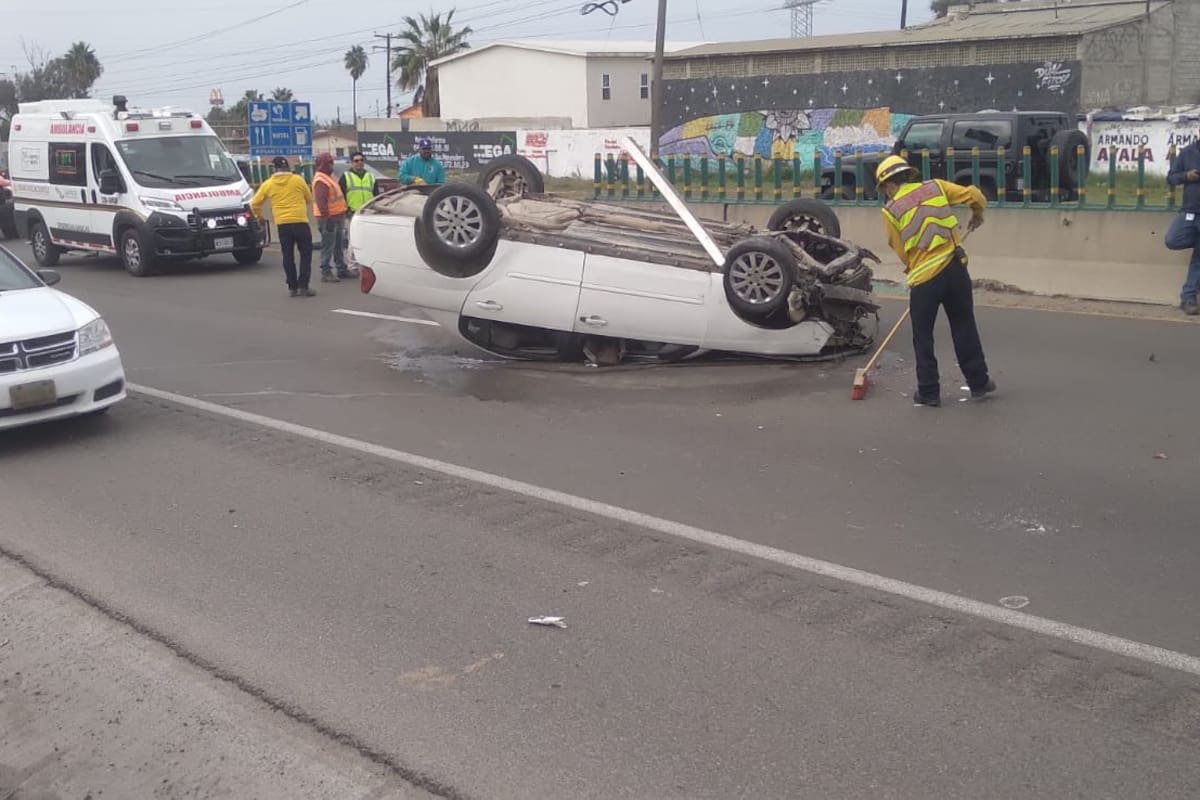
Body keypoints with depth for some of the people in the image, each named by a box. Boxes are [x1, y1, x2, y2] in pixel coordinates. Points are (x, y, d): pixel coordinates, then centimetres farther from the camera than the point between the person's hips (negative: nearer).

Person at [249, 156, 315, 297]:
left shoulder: (268, 184, 4)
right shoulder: (298, 180, 0)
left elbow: (255, 204, 9)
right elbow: (309, 198, 11)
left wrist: (259, 216, 28)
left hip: (282, 224, 2)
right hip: (300, 222, -2)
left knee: (288, 256, 10)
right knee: (305, 254, 4)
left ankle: (292, 287, 10)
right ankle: (303, 286, -3)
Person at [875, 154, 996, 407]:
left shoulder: (890, 210, -1)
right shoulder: (935, 187, 5)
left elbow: (902, 252, 4)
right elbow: (976, 196, 4)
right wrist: (977, 214, 26)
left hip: (923, 277, -3)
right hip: (955, 268, 3)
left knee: (923, 337, 10)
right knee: (965, 329, 16)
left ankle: (928, 392, 13)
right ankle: (979, 383, 23)